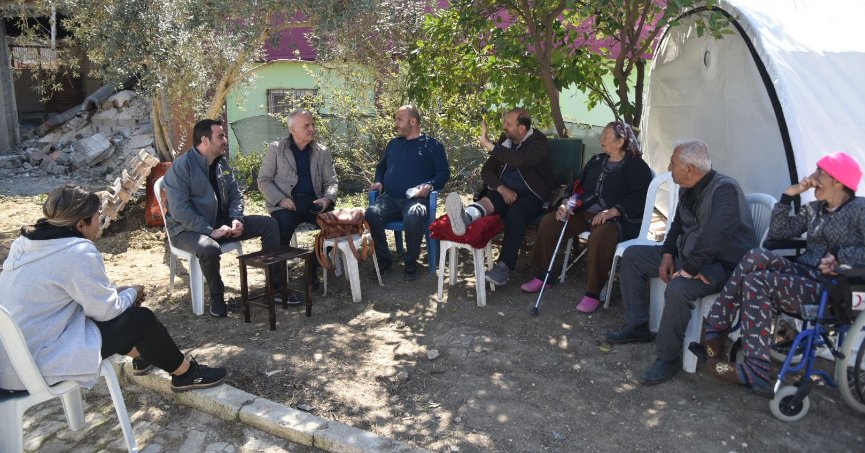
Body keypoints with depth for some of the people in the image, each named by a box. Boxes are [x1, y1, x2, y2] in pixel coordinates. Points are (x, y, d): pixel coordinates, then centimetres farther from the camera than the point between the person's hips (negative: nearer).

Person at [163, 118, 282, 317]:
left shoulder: (222, 163, 7)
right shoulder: (180, 167, -17)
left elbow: (235, 195, 12)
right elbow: (180, 211, -23)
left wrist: (237, 219, -8)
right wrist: (211, 231, -27)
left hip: (221, 223, 7)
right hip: (188, 229, -7)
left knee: (269, 224, -4)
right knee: (209, 248, -41)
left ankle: (275, 285, 2)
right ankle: (217, 296, -11)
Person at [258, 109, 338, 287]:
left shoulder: (322, 152, 15)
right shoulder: (276, 149, 7)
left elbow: (331, 181, 13)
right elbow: (264, 180, 3)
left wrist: (327, 198, -10)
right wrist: (280, 199, -14)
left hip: (314, 202, 3)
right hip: (285, 204, -3)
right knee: (282, 227, -33)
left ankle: (314, 269, -5)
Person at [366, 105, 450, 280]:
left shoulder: (432, 145, 9)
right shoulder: (393, 144, 24)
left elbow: (444, 172, 4)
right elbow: (381, 166, 35)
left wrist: (429, 186, -14)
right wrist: (379, 181, 14)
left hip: (416, 198, -4)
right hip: (390, 198, 4)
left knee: (413, 218, -40)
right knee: (371, 214, -29)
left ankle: (410, 263, -16)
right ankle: (383, 260, -10)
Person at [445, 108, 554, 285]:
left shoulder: (538, 142, -8)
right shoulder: (505, 140, 10)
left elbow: (518, 160, -30)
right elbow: (486, 170, 7)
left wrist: (488, 144, -27)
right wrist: (501, 188, -12)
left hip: (532, 195, -4)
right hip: (506, 191, 4)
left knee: (516, 211, -36)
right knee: (489, 199, -29)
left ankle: (504, 266, -40)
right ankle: (465, 216, -65)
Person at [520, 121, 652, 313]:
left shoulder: (637, 166, -4)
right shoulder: (597, 160, 17)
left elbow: (639, 200, -15)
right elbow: (580, 185, 19)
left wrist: (610, 212, -26)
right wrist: (566, 204, -1)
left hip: (618, 219, -7)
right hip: (586, 212, 7)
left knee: (599, 238, -39)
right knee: (548, 222, -9)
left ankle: (593, 293, -24)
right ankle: (544, 275, 1)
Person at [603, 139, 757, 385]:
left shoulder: (725, 189, -24)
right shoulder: (687, 189, 4)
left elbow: (713, 238, -34)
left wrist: (687, 270, -29)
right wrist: (668, 253, 4)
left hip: (722, 265, -10)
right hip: (687, 254, 10)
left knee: (677, 289, -37)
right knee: (632, 255, 8)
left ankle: (668, 358, -15)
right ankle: (637, 327, 14)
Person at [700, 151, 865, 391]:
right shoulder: (813, 209, 20)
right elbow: (777, 232, 13)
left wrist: (838, 254, -16)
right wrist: (789, 195, 9)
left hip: (829, 290, -6)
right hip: (801, 276, 6)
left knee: (756, 281, -28)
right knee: (757, 257, -24)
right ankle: (715, 333, -25)